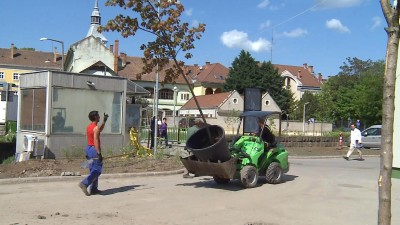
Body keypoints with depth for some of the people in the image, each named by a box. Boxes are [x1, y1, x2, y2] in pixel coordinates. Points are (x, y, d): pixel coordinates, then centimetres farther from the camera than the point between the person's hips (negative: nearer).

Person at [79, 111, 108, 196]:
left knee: (93, 170, 13)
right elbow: (96, 141, -23)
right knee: (97, 170, -5)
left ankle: (93, 189, 16)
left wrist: (104, 121, 30)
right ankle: (84, 183, -17)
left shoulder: (89, 126, 13)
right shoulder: (96, 127, -15)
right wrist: (99, 153, -25)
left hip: (88, 148, 9)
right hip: (94, 149, -9)